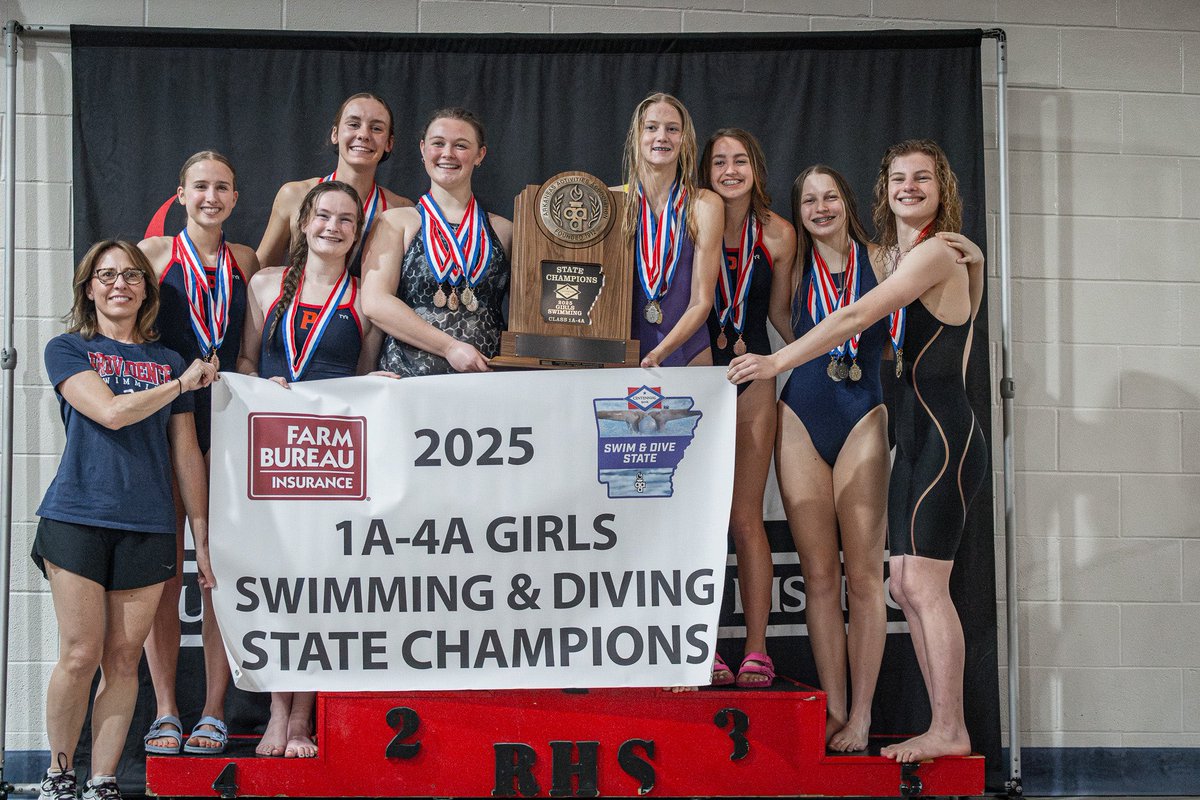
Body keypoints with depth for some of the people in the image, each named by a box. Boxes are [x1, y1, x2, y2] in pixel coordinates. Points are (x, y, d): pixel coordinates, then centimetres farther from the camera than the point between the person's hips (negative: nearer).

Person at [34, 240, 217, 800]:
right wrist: (184, 383, 0)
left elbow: (186, 455, 15)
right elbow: (111, 412, -10)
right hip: (77, 518, -2)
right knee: (81, 656, -6)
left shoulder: (169, 362, 16)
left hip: (148, 528, 3)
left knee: (123, 660, 1)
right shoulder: (67, 350, 7)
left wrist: (203, 539, 12)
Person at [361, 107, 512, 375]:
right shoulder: (396, 222, 9)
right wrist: (450, 347, -9)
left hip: (485, 379, 2)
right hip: (407, 375, -2)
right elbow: (375, 302, -2)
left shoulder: (503, 230, 16)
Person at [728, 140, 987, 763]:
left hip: (945, 433, -9)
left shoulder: (936, 254, -10)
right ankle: (944, 727, 12)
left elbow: (857, 317, -17)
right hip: (915, 434, 9)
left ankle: (950, 731, -2)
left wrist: (777, 362, -16)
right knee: (906, 586, 7)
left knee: (923, 583, -9)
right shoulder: (892, 255, 18)